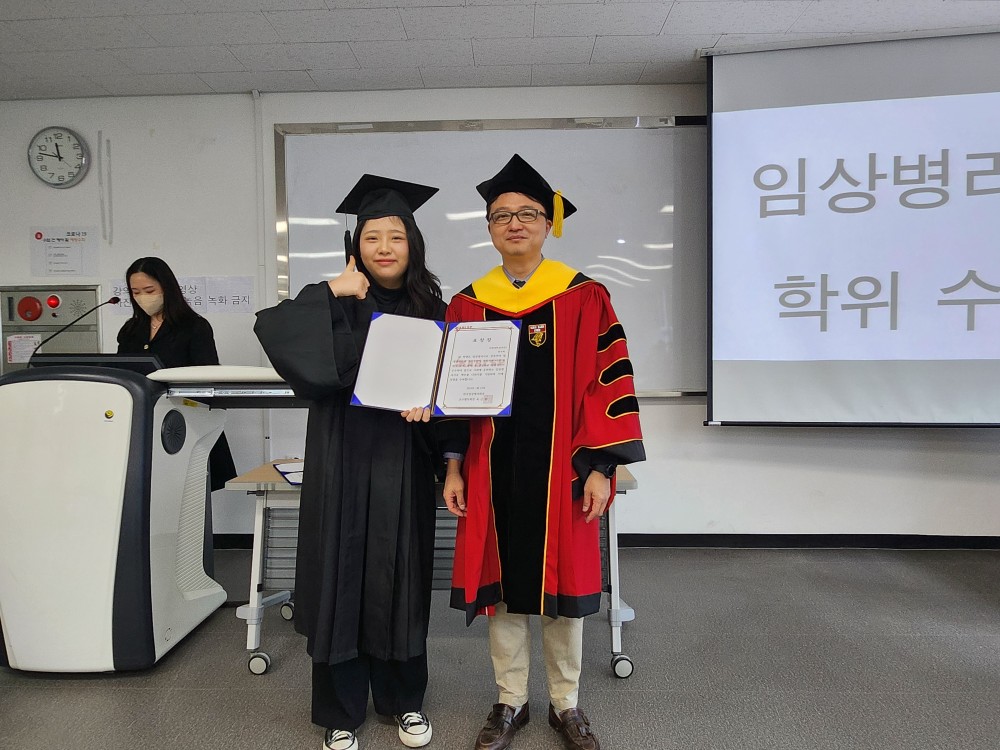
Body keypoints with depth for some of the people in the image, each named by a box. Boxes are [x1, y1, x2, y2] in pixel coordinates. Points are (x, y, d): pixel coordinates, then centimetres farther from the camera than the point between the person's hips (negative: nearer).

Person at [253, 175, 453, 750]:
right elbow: (270, 329, -13)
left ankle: (405, 699, 31)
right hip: (344, 460, -1)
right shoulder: (338, 304, 1)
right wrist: (329, 292, -20)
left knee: (401, 578, 11)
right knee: (343, 575, 6)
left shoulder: (430, 307, 7)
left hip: (403, 461, 2)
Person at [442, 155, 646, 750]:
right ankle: (511, 701, 31)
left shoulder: (584, 297, -2)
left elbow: (606, 383, -4)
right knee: (500, 582, 11)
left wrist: (600, 468, -9)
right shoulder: (468, 304, 5)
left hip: (561, 466, -2)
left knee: (563, 582, 9)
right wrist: (455, 467, 2)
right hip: (493, 468, 2)